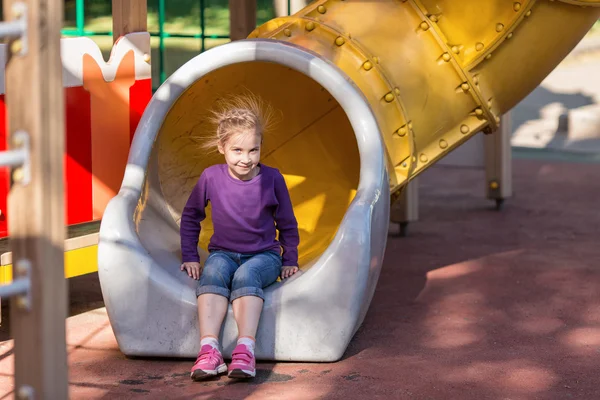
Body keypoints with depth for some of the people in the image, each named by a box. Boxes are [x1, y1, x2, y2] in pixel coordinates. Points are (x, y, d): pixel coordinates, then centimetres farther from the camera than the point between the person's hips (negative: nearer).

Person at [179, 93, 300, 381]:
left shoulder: (272, 179, -4)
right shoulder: (211, 177, -3)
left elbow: (287, 224, 9)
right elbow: (190, 216, 13)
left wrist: (290, 261, 5)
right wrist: (189, 257, 8)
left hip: (264, 255, -1)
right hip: (223, 253, 1)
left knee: (246, 275, -36)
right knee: (213, 273, -34)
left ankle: (245, 350, -51)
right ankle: (208, 349, -48)